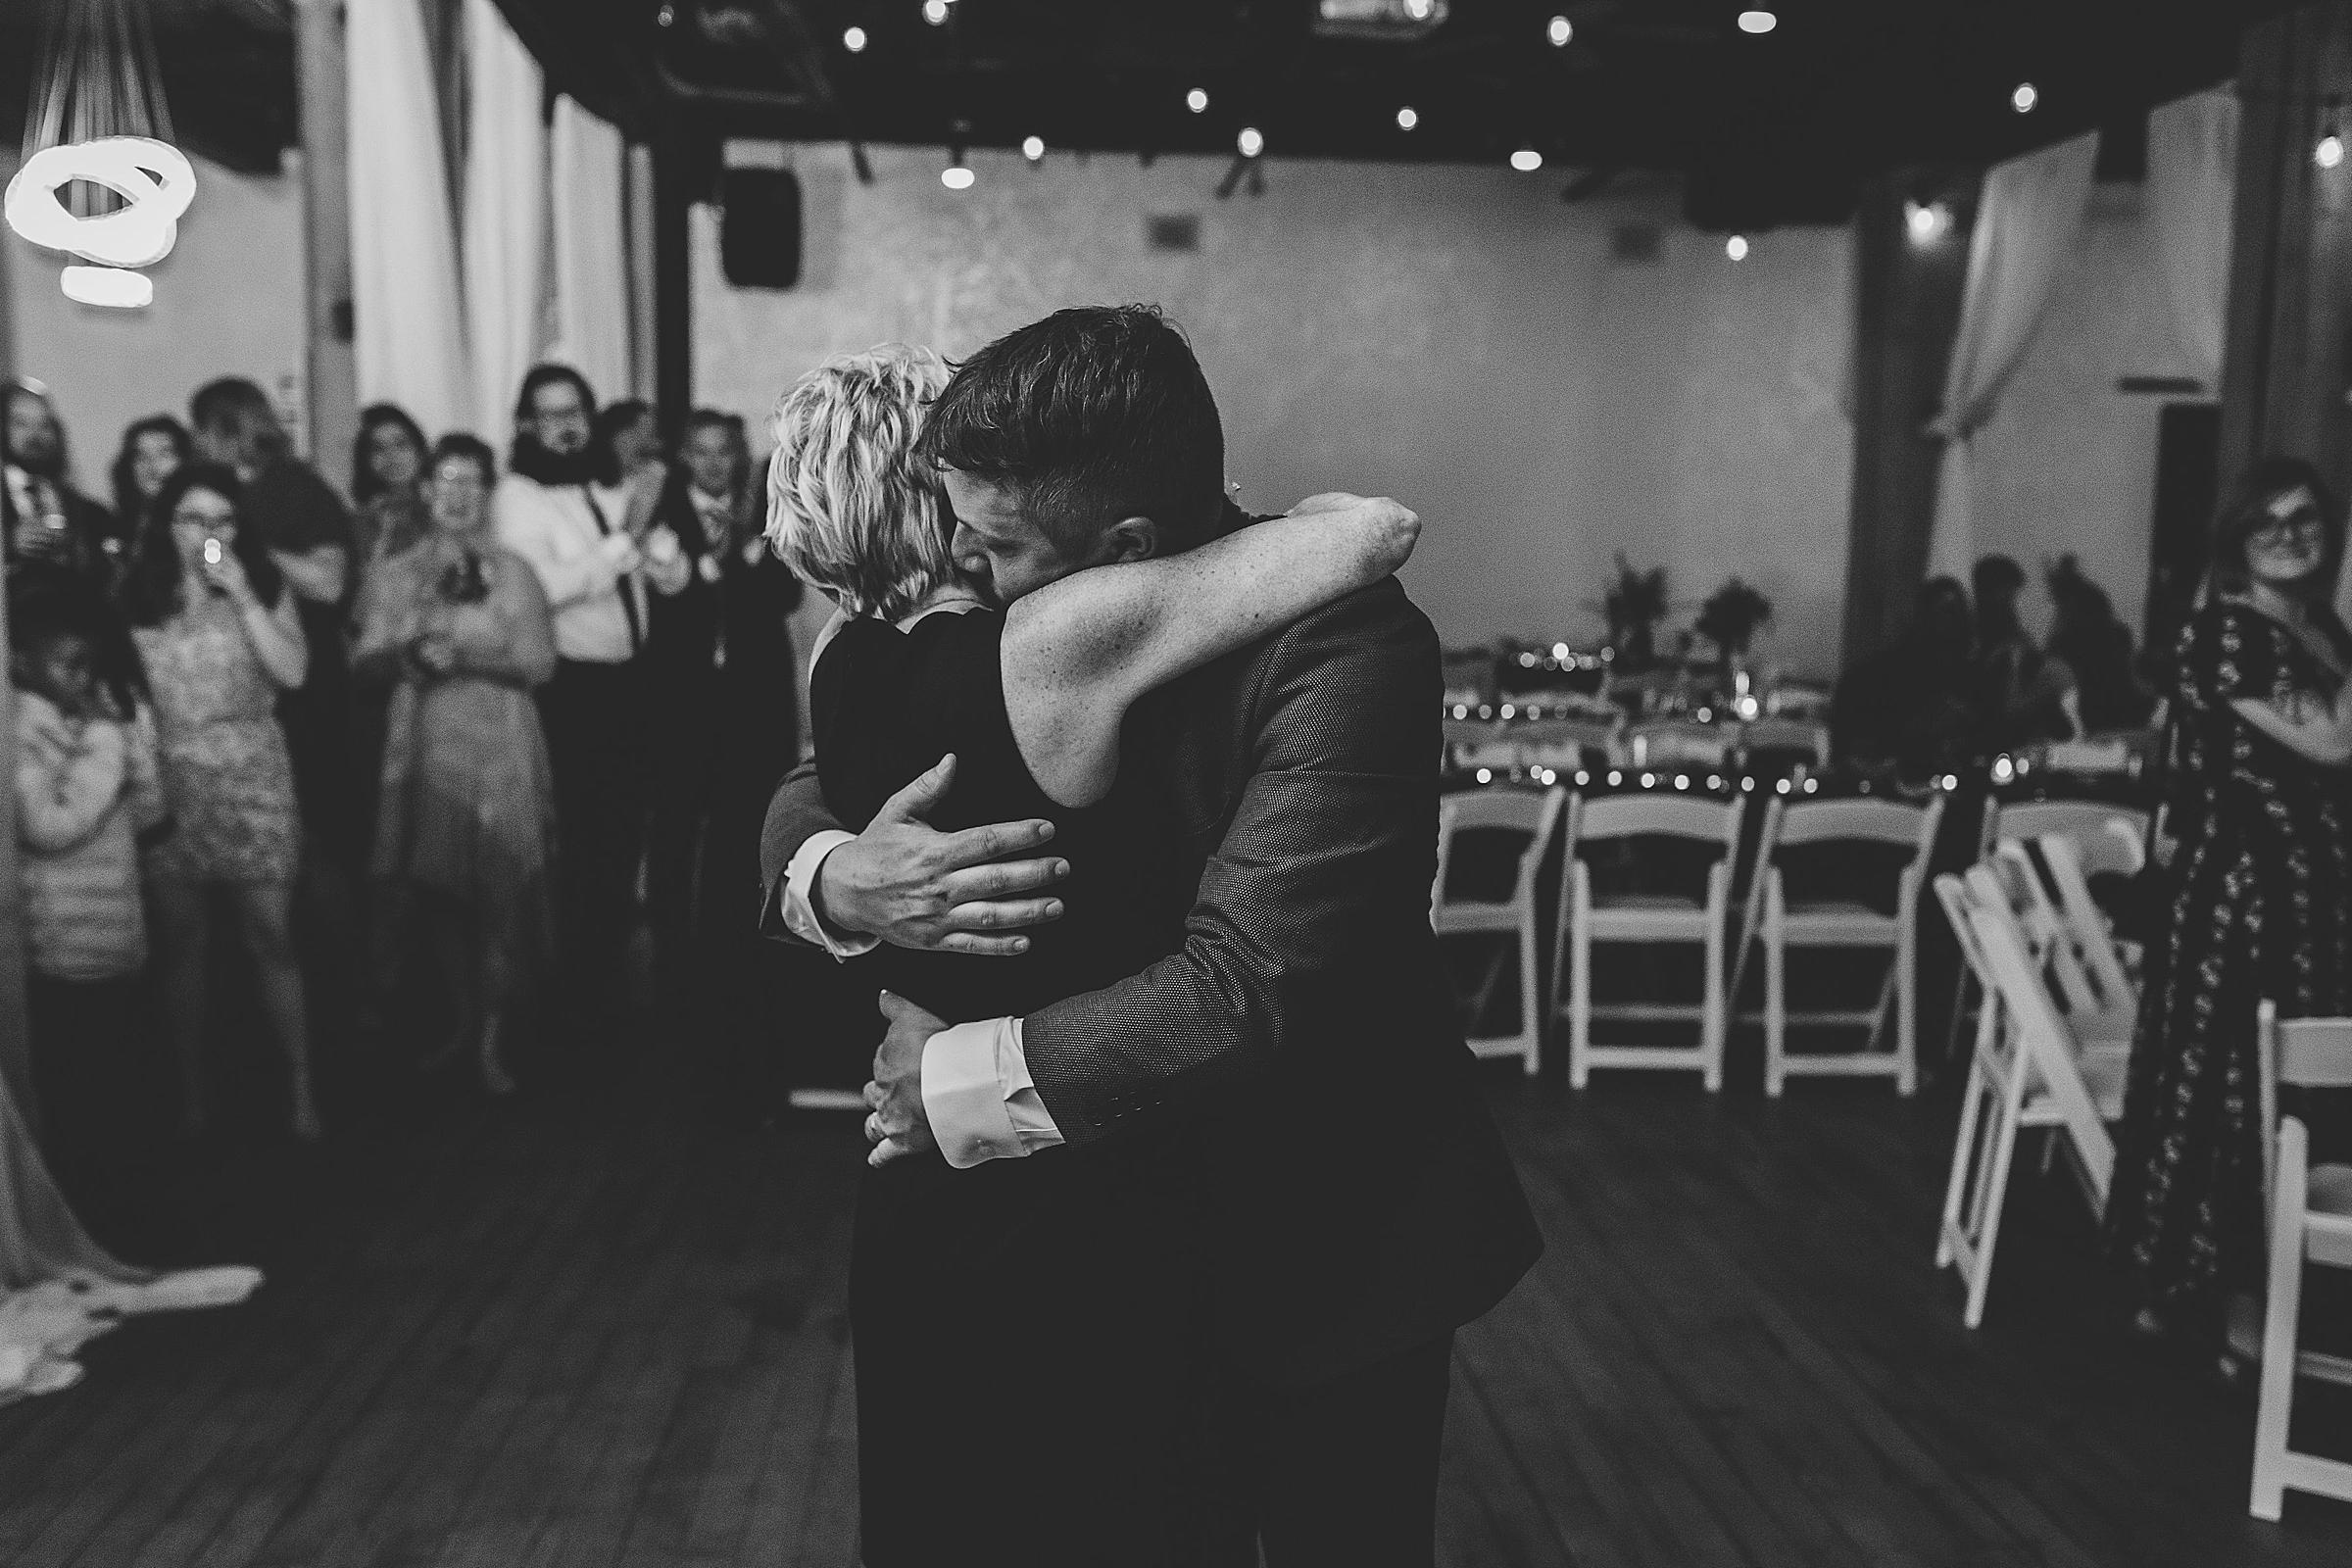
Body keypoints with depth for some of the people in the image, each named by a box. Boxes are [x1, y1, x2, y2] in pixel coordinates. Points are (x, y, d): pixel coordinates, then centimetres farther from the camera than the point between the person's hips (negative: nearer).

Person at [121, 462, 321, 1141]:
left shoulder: (266, 586, 2)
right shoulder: (139, 596, 2)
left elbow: (291, 670, -11)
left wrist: (242, 594, -14)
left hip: (254, 779, -1)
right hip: (171, 783, 1)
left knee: (271, 939, 1)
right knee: (184, 945, 9)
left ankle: (300, 1086, 11)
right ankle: (192, 1090, 21)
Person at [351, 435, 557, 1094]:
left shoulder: (512, 570, 5)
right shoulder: (394, 572, 10)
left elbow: (540, 662, -2)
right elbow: (363, 658, 5)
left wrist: (468, 654, -13)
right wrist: (409, 644, -15)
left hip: (500, 747, -2)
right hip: (426, 744, 2)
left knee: (502, 890, -6)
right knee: (439, 889, 5)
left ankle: (491, 1039, 1)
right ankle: (464, 1018, 21)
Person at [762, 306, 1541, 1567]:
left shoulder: (1342, 645, -27)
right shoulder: (1026, 618, -8)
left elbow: (1242, 992, -33)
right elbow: (814, 789, 0)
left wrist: (955, 1080, -23)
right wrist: (836, 879, -24)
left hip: (1333, 1249, -5)